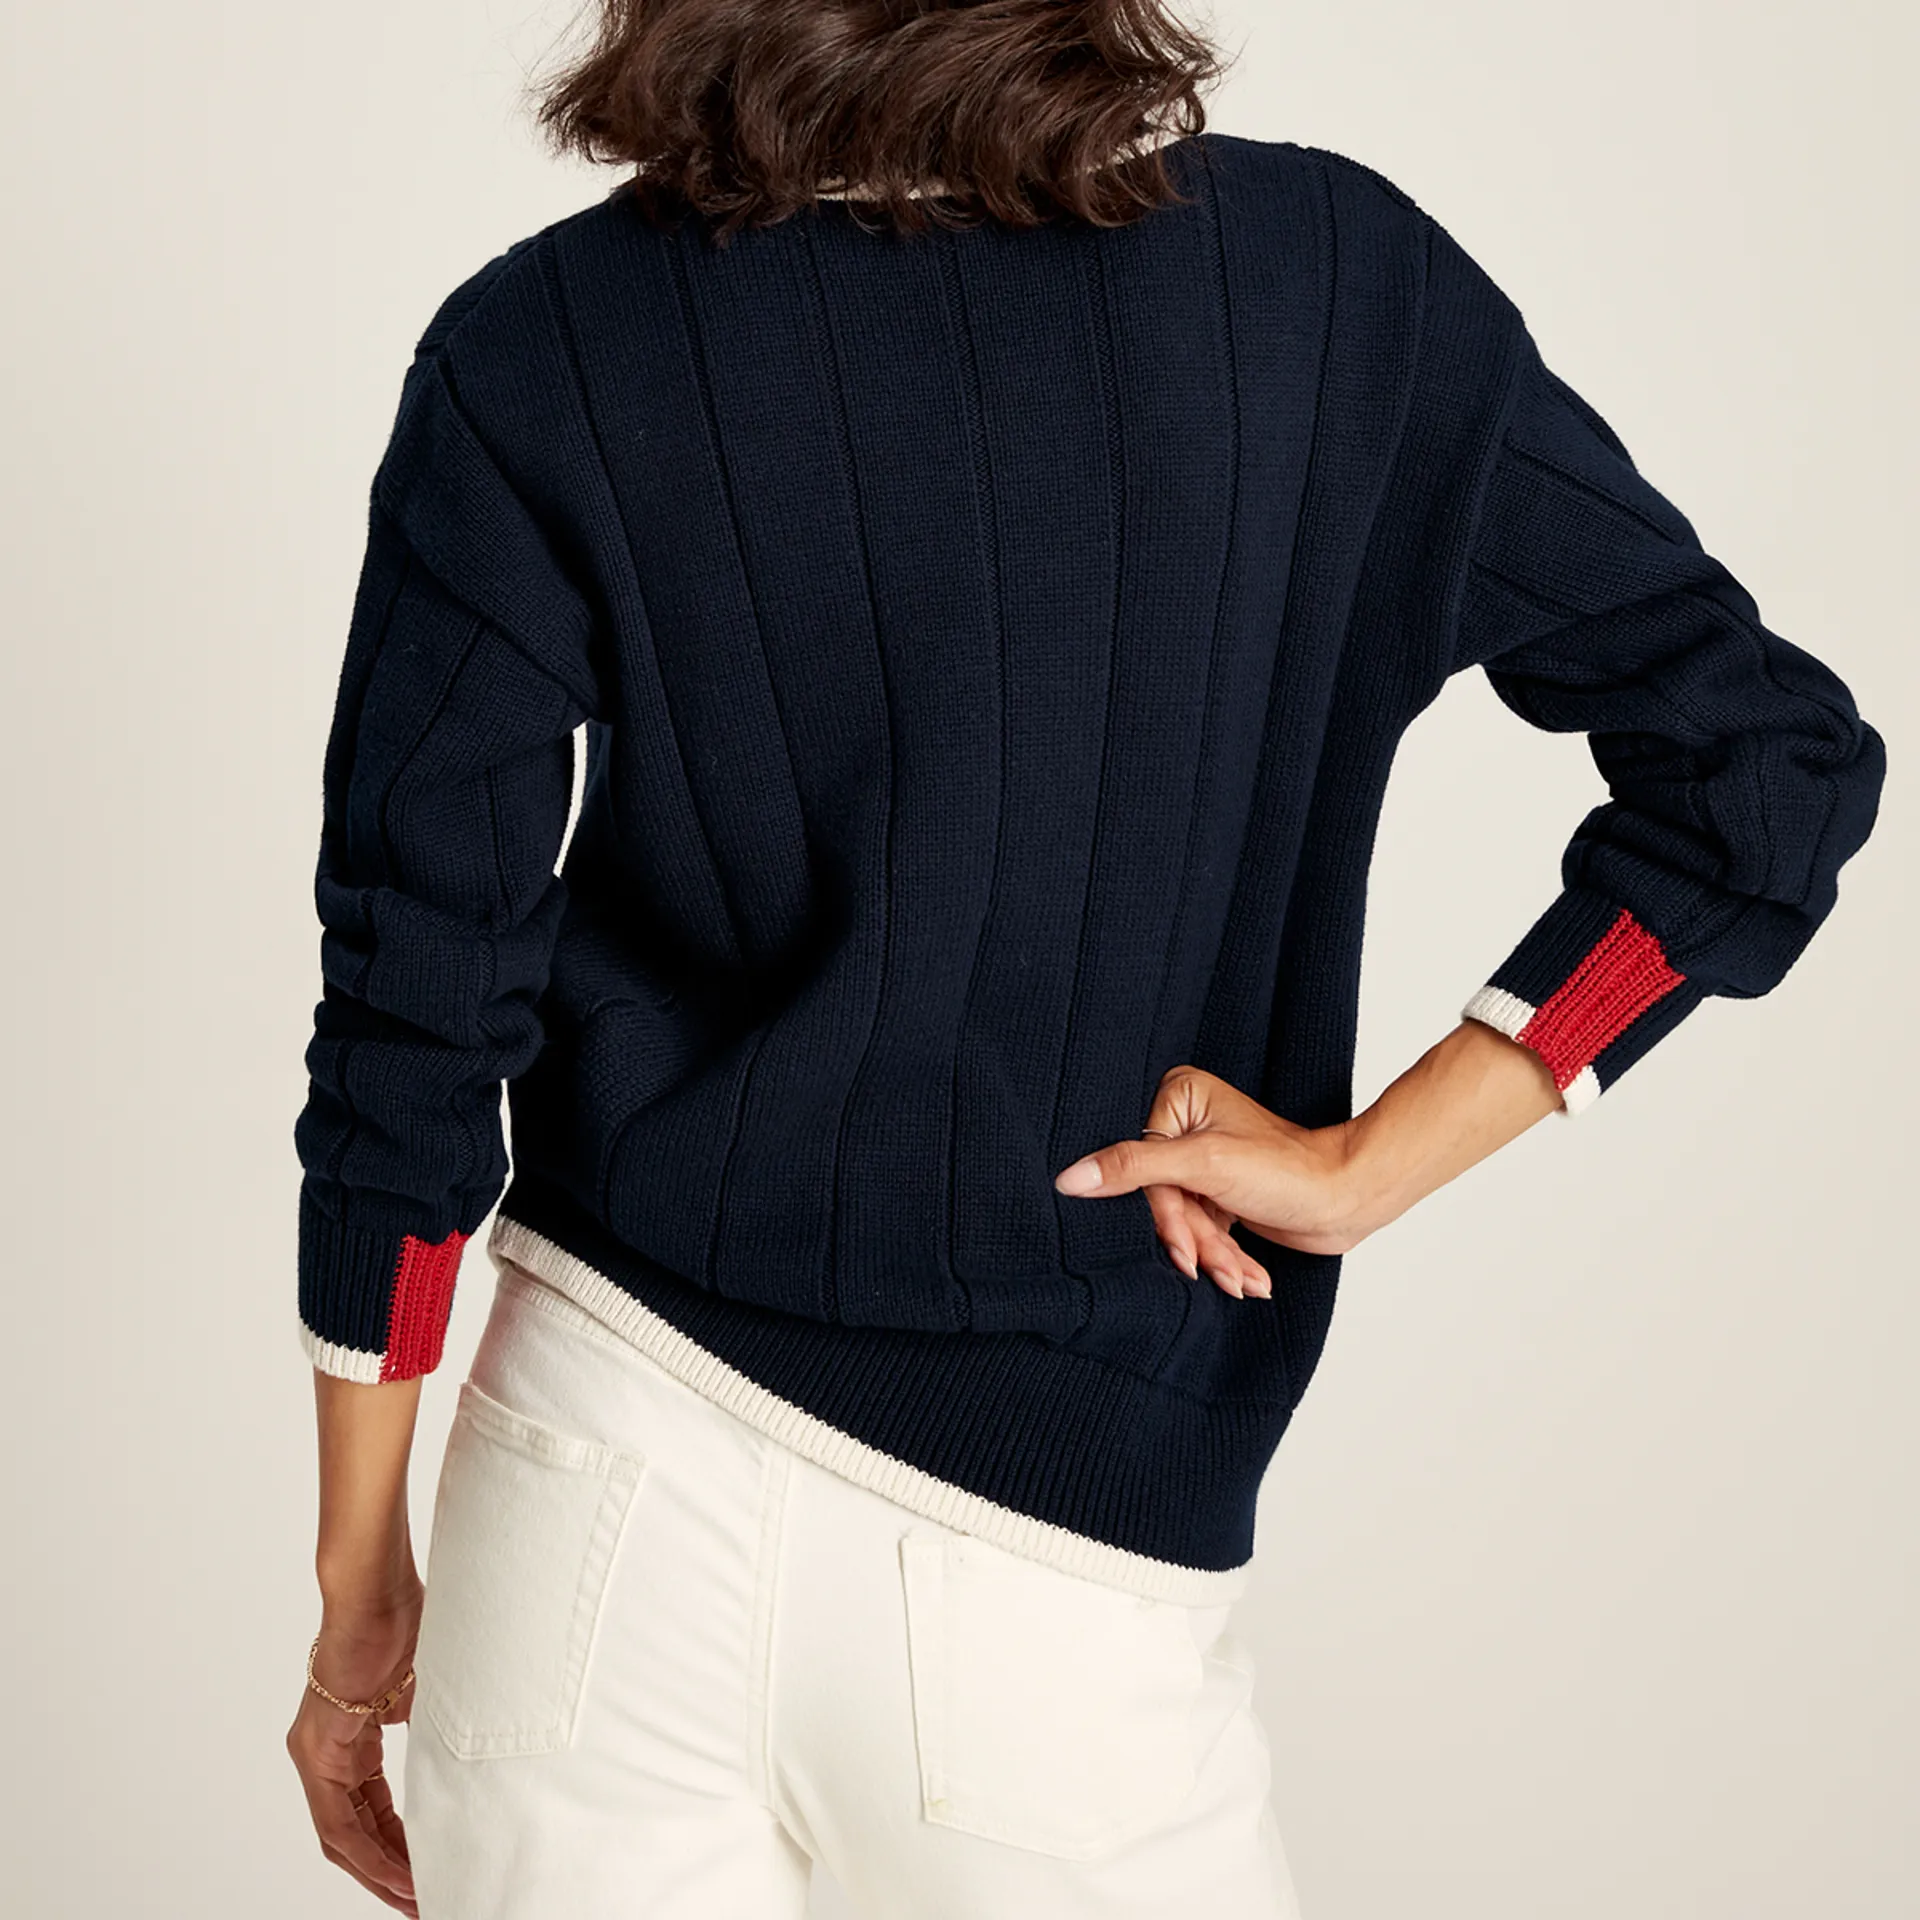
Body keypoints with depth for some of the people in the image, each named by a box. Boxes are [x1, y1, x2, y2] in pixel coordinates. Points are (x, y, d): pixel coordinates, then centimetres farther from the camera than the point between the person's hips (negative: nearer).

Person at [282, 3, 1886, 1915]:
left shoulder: (539, 353, -6)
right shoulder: (1339, 277, -3)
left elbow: (413, 1030, -5)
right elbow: (1772, 765, -1)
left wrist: (361, 1576, 6)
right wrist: (1360, 1163, -3)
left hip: (610, 1469, 0)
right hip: (1054, 1577, 0)